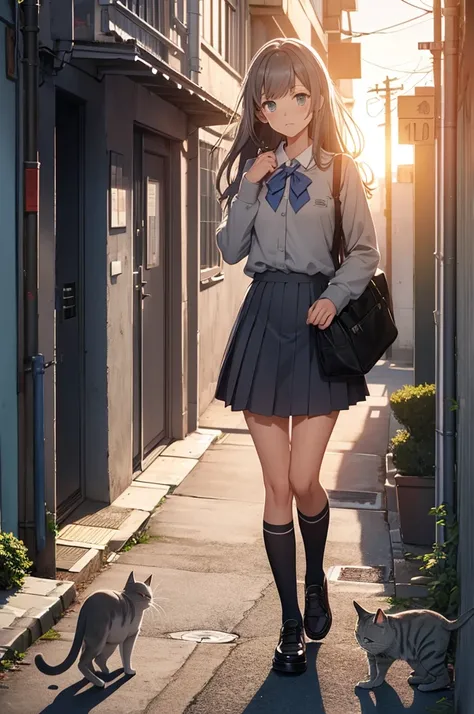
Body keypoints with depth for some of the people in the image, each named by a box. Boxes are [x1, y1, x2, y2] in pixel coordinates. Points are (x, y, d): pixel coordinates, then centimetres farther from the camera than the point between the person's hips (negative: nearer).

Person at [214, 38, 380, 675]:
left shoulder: (340, 169, 2)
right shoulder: (251, 167, 11)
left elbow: (365, 251, 1)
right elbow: (231, 250, 4)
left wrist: (335, 295, -16)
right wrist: (249, 188, -7)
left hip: (318, 319, -2)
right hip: (264, 318, 3)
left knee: (303, 481, -6)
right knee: (277, 484, 2)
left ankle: (316, 579, 27)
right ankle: (291, 623, 14)